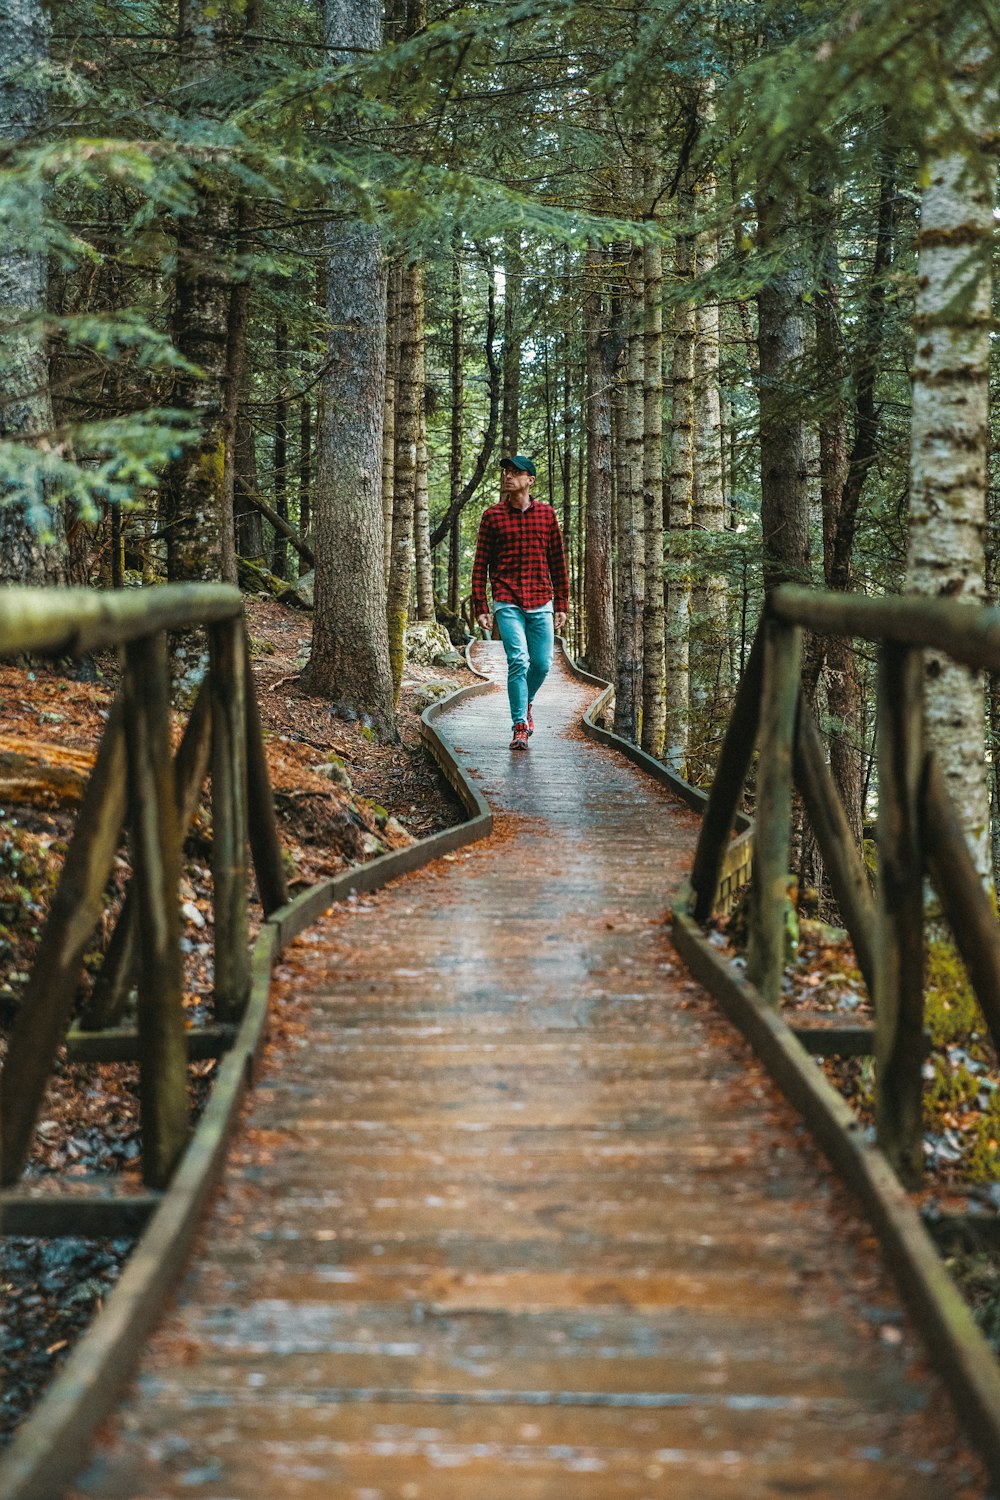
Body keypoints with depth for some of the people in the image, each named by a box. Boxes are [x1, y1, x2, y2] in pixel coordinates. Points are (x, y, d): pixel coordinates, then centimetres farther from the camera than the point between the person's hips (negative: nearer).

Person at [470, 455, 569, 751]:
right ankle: (519, 726, -6)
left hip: (541, 604, 2)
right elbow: (480, 564, 4)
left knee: (542, 663, 4)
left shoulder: (546, 513, 8)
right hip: (508, 604, -2)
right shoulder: (493, 516, 3)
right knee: (518, 662, -12)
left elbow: (558, 561, 12)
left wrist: (561, 604, 9)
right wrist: (479, 607, -2)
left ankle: (526, 703, 33)